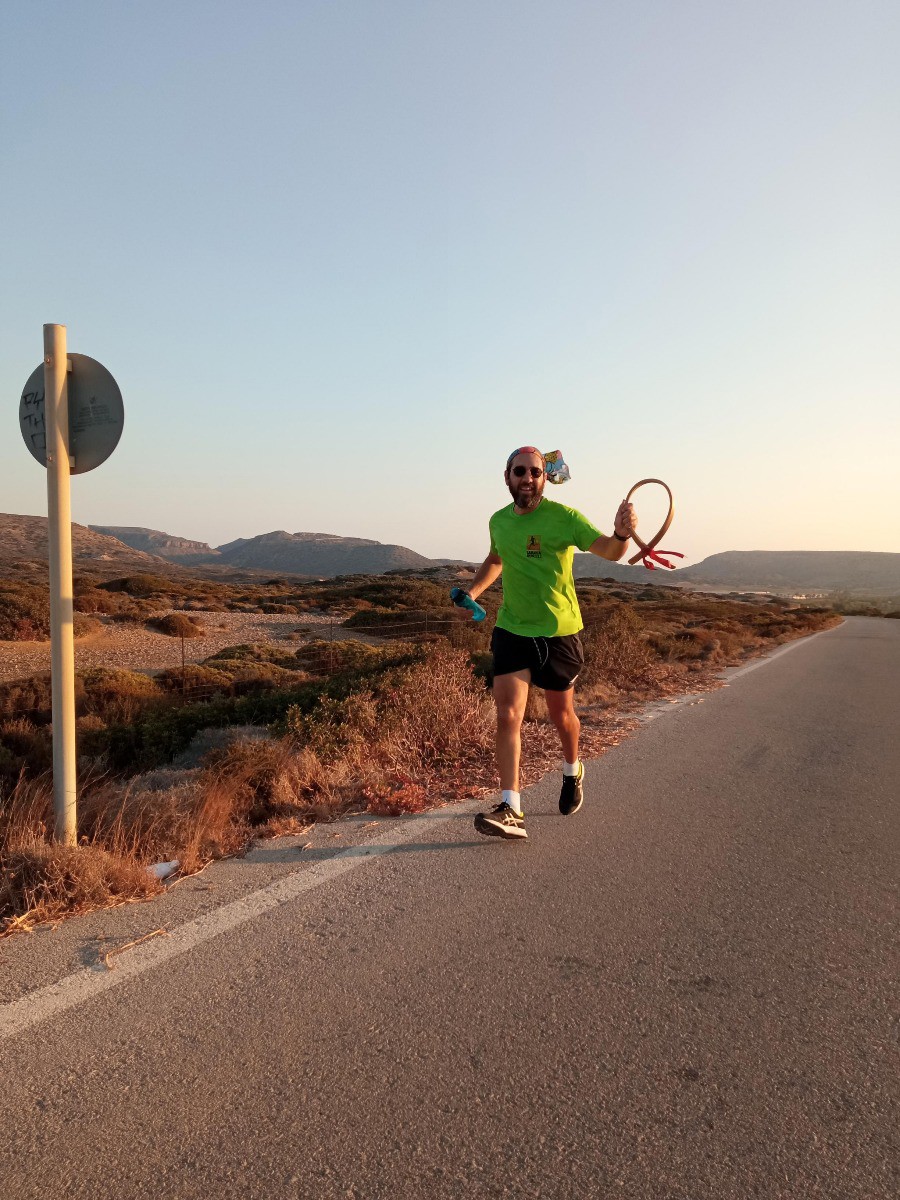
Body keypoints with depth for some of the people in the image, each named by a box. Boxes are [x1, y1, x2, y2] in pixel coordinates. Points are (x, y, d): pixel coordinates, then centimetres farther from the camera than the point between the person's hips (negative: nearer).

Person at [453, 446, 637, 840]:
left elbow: (609, 551, -22)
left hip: (558, 632, -3)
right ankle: (511, 810, -10)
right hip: (511, 630, 3)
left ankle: (572, 772, 45)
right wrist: (472, 590, 7)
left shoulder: (563, 517, -12)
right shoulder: (498, 521, 3)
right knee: (508, 715, -11)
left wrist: (622, 534, -45)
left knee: (561, 714, 14)